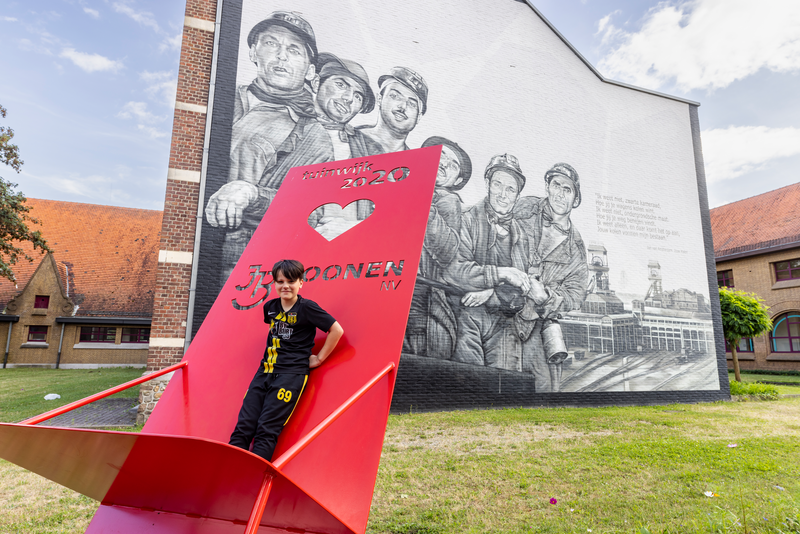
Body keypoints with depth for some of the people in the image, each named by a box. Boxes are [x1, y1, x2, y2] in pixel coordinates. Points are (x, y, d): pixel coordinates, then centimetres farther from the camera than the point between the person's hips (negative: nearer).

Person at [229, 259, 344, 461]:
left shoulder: (307, 308, -7)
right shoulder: (269, 307, 11)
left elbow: (337, 330, -9)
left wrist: (319, 358, -5)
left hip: (292, 374, -6)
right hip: (265, 371, 6)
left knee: (267, 429, -12)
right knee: (243, 426, -1)